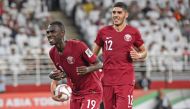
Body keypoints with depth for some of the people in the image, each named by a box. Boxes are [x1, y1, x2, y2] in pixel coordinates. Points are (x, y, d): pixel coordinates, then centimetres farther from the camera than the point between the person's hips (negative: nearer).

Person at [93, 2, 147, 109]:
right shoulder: (103, 32, 7)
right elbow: (93, 54, 14)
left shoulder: (133, 32, 2)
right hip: (107, 79, 3)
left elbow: (144, 52, 12)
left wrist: (138, 56, -9)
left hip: (126, 80, -3)